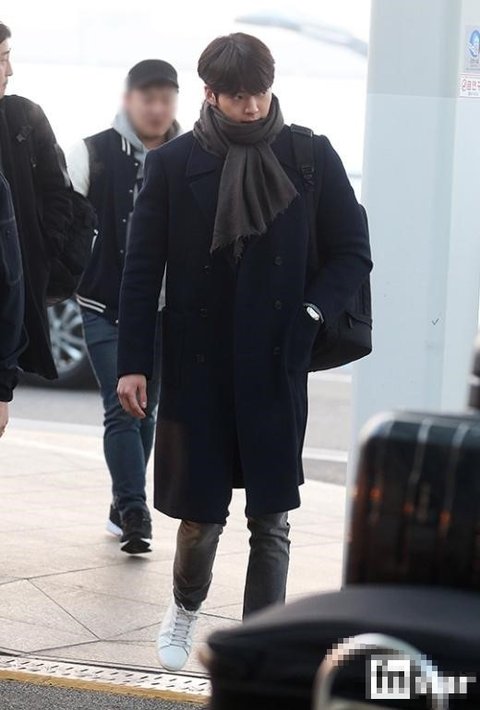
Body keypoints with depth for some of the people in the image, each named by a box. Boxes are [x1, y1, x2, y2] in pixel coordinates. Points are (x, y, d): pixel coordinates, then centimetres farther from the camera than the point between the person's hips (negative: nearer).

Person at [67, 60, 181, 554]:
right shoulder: (94, 154, -4)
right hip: (106, 307, -3)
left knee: (144, 410, 11)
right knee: (121, 410, -10)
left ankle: (125, 506, 23)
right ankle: (133, 512, -12)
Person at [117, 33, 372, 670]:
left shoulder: (309, 157, -2)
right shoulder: (173, 164, -3)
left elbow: (353, 253, 4)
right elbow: (142, 269, 1)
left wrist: (309, 316, -10)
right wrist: (133, 363, -2)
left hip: (277, 366, 0)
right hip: (197, 366, 0)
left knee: (272, 516, 3)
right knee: (200, 511, 6)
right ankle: (187, 605, 37)